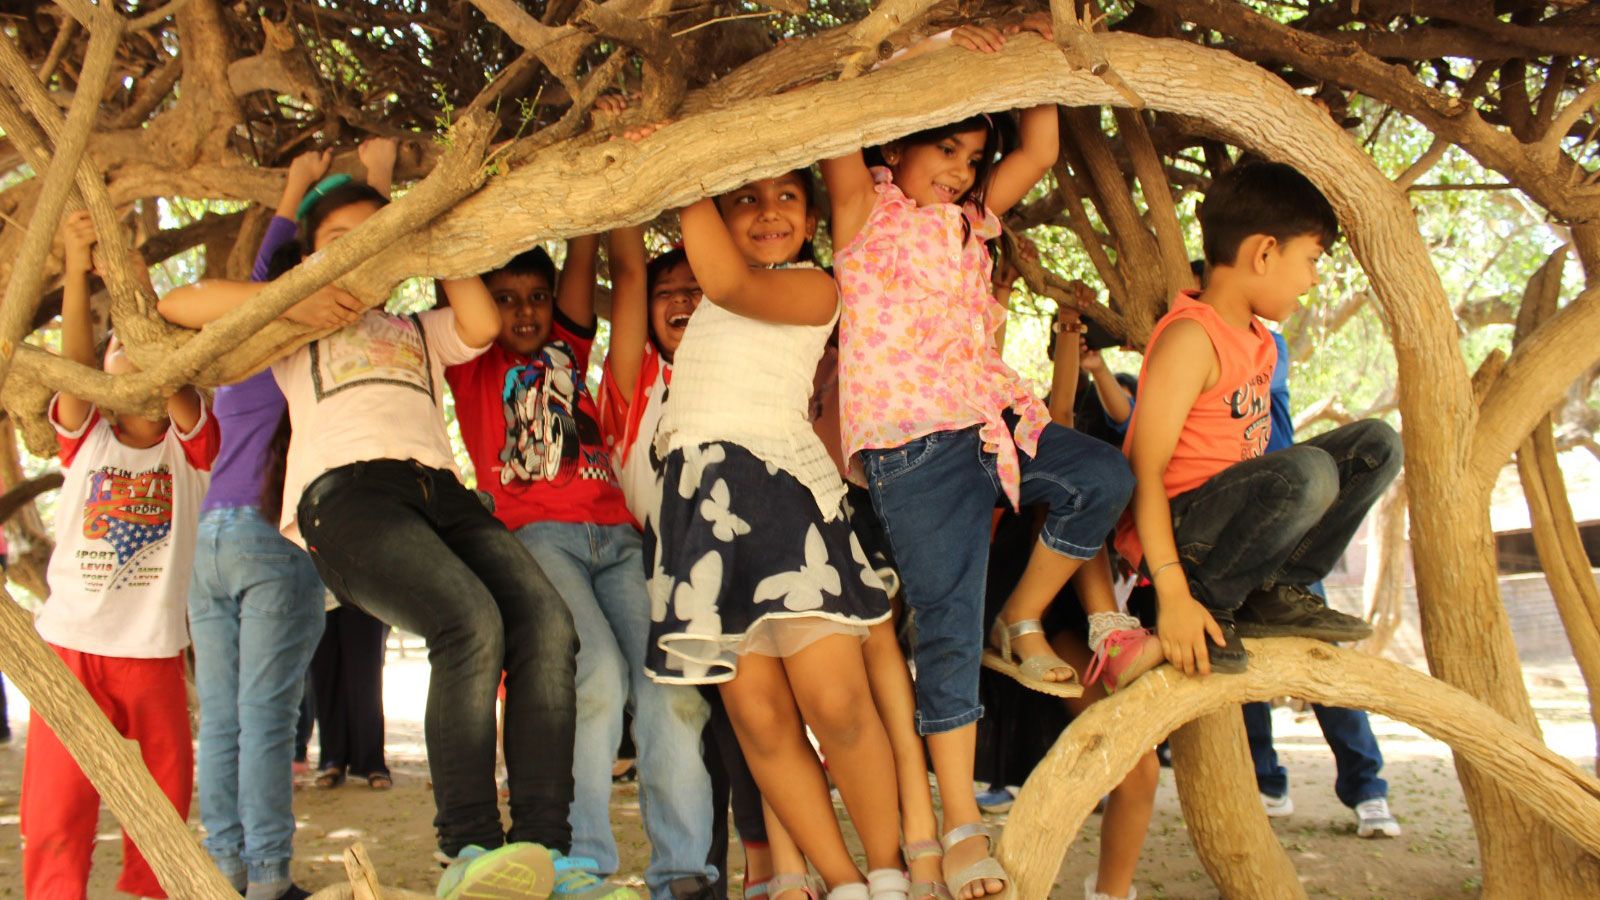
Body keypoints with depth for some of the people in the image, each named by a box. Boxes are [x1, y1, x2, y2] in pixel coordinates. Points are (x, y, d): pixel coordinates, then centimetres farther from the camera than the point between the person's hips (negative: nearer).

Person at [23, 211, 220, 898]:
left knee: (165, 799, 10)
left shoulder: (190, 446, 3)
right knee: (55, 806, -7)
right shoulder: (85, 438, 6)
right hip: (71, 643, 0)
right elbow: (74, 364, -12)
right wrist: (77, 270, -26)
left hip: (155, 653, 1)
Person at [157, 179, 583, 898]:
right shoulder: (295, 332, 32)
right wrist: (291, 303, 10)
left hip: (441, 489, 4)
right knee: (471, 623, -34)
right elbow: (177, 305, 21)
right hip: (344, 488, -4)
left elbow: (482, 325, 17)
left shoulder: (420, 331, 39)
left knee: (546, 624, -27)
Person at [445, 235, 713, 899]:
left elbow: (584, 250, 23)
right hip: (535, 537, -3)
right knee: (597, 673, -26)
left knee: (669, 680, -16)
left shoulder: (566, 350, 27)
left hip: (618, 538, 4)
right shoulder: (472, 365, 18)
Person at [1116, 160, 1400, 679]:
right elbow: (1145, 471, -23)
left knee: (1376, 445, 7)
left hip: (1232, 515, 9)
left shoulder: (1258, 336, 11)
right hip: (1175, 533, -9)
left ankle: (1274, 593, 5)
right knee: (1306, 472, -34)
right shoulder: (1191, 337, -17)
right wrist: (1173, 594, -29)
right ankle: (1205, 601, -14)